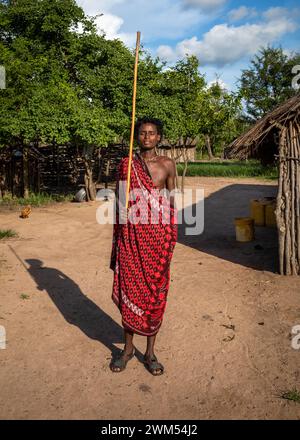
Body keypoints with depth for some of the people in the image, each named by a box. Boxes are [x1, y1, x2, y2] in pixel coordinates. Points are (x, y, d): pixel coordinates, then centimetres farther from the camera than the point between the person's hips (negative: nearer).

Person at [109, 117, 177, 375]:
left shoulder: (167, 165, 4)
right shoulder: (126, 164, 4)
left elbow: (171, 201, 8)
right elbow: (119, 201, 8)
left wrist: (171, 237, 3)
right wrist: (117, 239, 4)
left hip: (157, 235, 0)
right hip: (130, 235, 0)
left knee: (155, 292, 5)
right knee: (129, 289, 6)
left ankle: (150, 352, 21)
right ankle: (128, 348, 24)